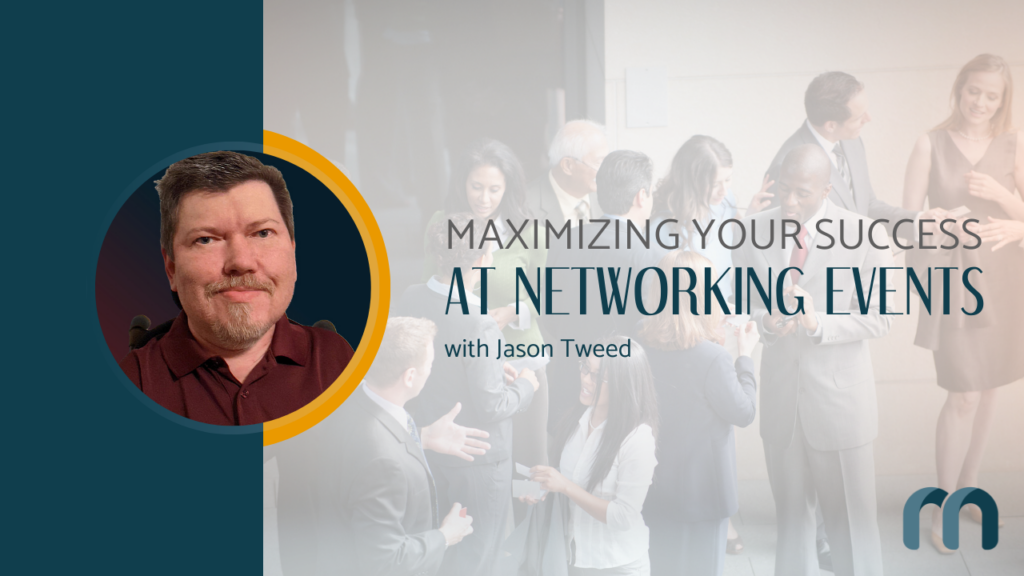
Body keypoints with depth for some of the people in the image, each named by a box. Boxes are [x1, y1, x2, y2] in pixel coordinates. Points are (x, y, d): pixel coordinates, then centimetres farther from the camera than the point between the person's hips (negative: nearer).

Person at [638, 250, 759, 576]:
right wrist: (745, 356, -2)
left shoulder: (641, 348, -9)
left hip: (655, 488, 5)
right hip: (702, 492, -5)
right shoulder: (713, 357, -24)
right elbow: (744, 413, -11)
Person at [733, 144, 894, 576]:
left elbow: (878, 317, -9)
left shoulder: (865, 235, -12)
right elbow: (742, 301, 6)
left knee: (850, 516, 8)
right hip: (780, 392, 3)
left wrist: (819, 323, -24)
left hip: (840, 394, -3)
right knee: (790, 509, 19)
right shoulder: (754, 230, -2)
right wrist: (765, 319, -16)